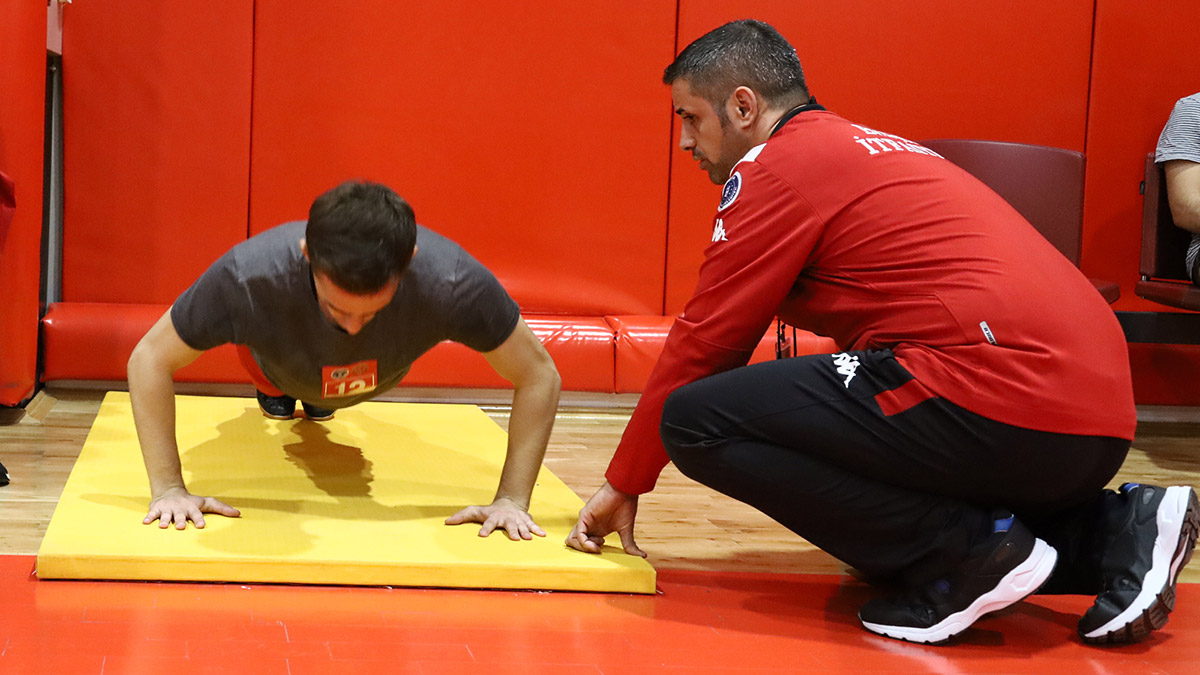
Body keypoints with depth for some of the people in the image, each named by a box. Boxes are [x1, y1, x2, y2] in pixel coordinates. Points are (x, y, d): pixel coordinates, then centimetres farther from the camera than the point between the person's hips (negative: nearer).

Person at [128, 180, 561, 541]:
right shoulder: (250, 278, -48)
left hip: (378, 377, 2)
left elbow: (539, 375, -31)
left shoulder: (451, 282, -48)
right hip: (279, 359, -2)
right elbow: (150, 361, -32)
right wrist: (168, 489, -37)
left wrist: (512, 500, -35)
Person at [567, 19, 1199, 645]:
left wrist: (623, 483, 14)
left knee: (694, 422, -6)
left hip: (1000, 399, -10)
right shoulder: (875, 151, 28)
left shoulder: (778, 164, 1)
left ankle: (965, 550, -10)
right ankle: (1108, 530, 11)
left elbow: (703, 342, 3)